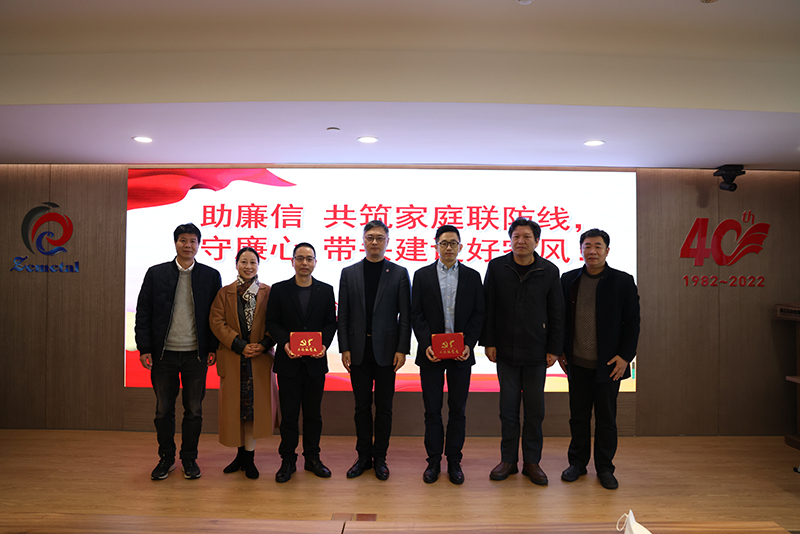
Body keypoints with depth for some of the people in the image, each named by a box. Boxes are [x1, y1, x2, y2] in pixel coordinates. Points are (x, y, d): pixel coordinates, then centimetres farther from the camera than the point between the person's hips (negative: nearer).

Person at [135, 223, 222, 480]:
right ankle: (166, 458, 27)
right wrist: (144, 348, -3)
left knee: (194, 410, 8)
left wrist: (214, 348, -2)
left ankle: (189, 458, 24)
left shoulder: (211, 275, 3)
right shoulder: (155, 273, 4)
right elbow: (143, 313, 3)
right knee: (163, 409, 10)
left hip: (196, 354, 0)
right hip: (164, 353, 1)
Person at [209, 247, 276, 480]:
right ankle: (241, 453, 20)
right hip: (232, 359, 1)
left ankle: (248, 456, 12)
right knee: (234, 406, 5)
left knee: (254, 405, 0)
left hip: (259, 358, -1)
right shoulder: (224, 293, 7)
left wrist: (263, 345, -14)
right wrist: (241, 345, -12)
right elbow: (217, 323, -2)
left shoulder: (268, 293, 6)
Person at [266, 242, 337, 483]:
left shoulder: (326, 290, 6)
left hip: (315, 362, 1)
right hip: (289, 362, -1)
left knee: (313, 413, 10)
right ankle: (288, 461, 17)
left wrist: (324, 344, -12)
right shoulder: (279, 290, 3)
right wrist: (285, 343, -16)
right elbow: (272, 322, 0)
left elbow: (330, 323, 5)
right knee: (288, 413, 5)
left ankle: (312, 458, 23)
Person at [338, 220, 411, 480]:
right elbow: (343, 315, 5)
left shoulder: (399, 273, 2)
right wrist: (344, 348, -2)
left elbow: (405, 315, 0)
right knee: (362, 406, 10)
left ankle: (380, 458, 19)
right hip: (359, 350, 2)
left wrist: (402, 349, -7)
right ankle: (363, 456, 22)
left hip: (386, 350, -1)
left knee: (384, 407, 7)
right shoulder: (349, 273, 7)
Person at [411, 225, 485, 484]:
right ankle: (433, 461, 20)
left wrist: (468, 344, -9)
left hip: (461, 355, 1)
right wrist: (426, 345, -11)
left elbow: (478, 315, 4)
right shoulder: (422, 275, 4)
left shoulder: (472, 276, 6)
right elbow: (416, 315, 1)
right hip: (431, 354, 0)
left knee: (458, 410, 8)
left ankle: (454, 461, 21)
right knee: (432, 409, 7)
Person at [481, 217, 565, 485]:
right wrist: (489, 342, -2)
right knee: (508, 408, 7)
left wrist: (554, 349, 1)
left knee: (535, 410, 7)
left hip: (536, 352, 0)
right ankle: (508, 460, 21)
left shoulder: (549, 270, 0)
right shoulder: (496, 267, 0)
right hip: (506, 351, 0)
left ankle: (532, 461, 21)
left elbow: (557, 313, 4)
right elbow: (488, 308, 3)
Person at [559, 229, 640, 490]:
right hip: (577, 363, 2)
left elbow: (632, 322, -1)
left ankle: (604, 468, 22)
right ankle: (577, 463, 26)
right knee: (578, 416, 11)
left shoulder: (623, 281, -1)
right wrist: (560, 350, 5)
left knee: (606, 418, 8)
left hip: (609, 364, -2)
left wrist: (625, 356, -8)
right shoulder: (568, 280, 5)